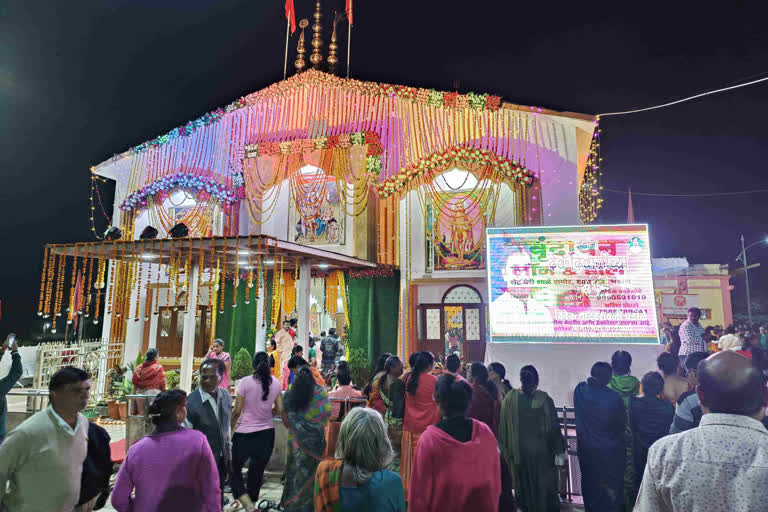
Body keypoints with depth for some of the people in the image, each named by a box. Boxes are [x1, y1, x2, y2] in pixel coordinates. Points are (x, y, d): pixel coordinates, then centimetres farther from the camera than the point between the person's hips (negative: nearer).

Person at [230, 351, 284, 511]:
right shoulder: (276, 383, -1)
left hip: (244, 433, -4)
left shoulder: (245, 382, -13)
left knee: (235, 470, 10)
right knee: (257, 473, 18)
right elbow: (280, 410, 1)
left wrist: (230, 430, 2)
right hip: (267, 433, 4)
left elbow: (237, 411, -10)